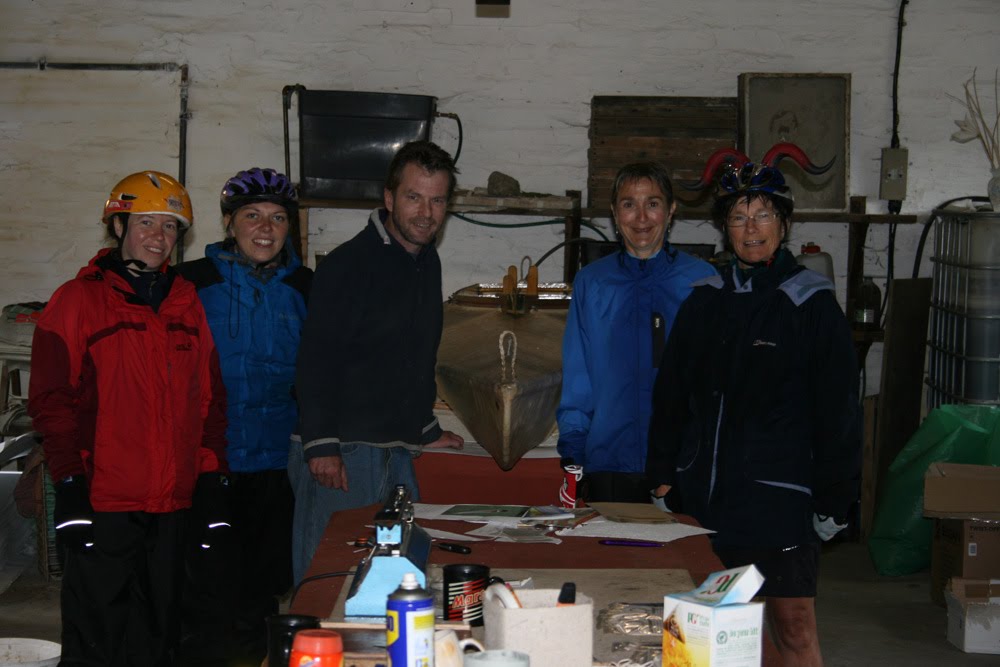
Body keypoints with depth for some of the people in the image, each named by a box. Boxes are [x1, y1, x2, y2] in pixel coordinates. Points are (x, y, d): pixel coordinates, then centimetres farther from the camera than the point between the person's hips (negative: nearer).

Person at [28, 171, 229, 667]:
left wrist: (211, 481, 9)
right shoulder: (79, 300, -2)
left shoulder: (187, 303, 13)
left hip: (172, 505, 5)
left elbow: (209, 398, 15)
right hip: (102, 503, -5)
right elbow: (51, 399, -5)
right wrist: (69, 485, -11)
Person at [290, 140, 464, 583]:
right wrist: (320, 446, -20)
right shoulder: (349, 263, -10)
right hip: (342, 455, -7)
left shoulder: (427, 263, 15)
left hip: (396, 453, 8)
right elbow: (316, 360, -15)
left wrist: (426, 430, 27)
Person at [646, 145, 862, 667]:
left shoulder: (811, 305, -3)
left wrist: (833, 500, -6)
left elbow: (838, 410, -3)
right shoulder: (703, 302, 11)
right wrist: (663, 477, 11)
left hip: (778, 498, -5)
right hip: (702, 496, 5)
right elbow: (669, 397, 15)